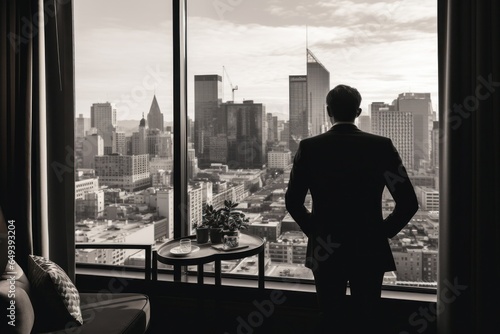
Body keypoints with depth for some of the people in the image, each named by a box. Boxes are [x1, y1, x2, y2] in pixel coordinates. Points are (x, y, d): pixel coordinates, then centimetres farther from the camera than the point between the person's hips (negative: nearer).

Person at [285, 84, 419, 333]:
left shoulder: (309, 147, -8)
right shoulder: (382, 146, -8)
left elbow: (293, 201, -5)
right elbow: (408, 203, -8)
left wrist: (314, 231, 9)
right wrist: (384, 232, 5)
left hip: (325, 251, 0)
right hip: (370, 250, 0)